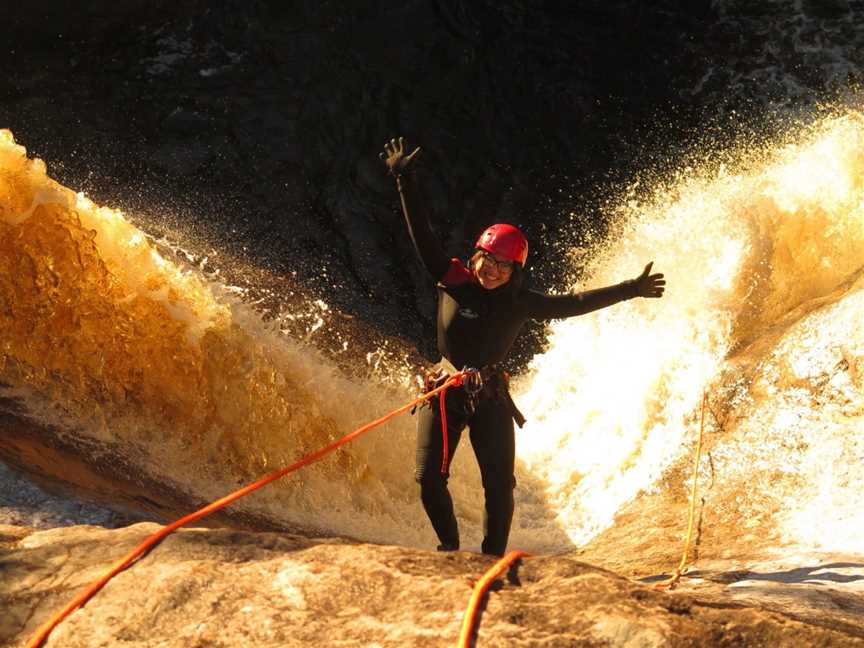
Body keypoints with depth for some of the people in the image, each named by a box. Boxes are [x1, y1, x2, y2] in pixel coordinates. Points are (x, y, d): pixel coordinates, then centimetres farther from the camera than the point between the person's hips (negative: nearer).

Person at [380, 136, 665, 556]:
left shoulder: (519, 303, -4)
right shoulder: (453, 281, -7)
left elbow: (573, 304, -1)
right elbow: (422, 235, -9)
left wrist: (630, 290, -3)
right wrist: (405, 182, -15)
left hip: (491, 398, 1)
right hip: (446, 391, 0)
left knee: (499, 485, -5)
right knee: (429, 477, -7)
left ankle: (493, 557, 9)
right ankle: (449, 545, 16)